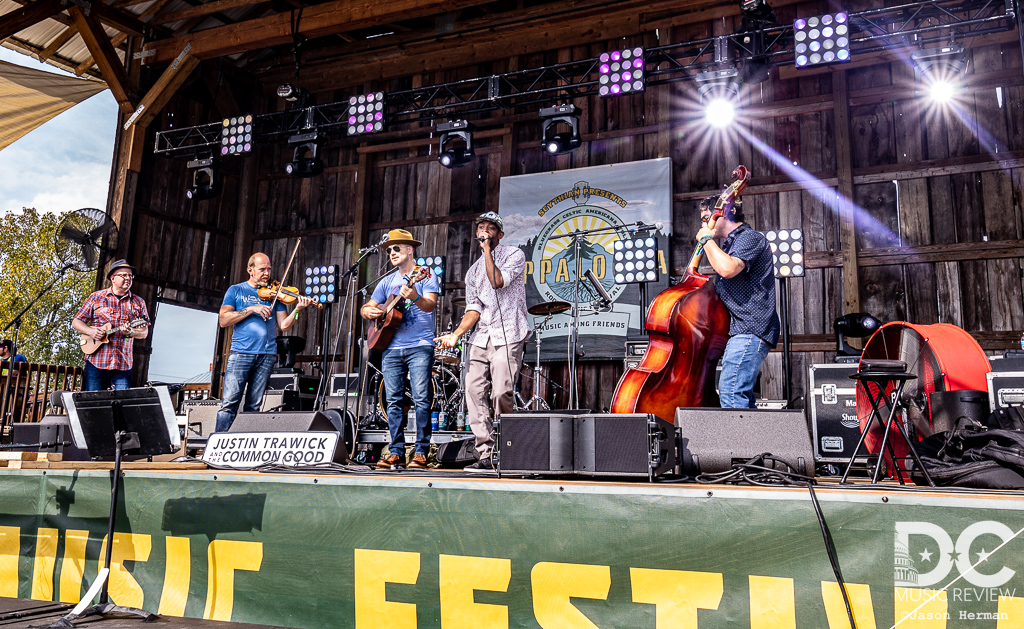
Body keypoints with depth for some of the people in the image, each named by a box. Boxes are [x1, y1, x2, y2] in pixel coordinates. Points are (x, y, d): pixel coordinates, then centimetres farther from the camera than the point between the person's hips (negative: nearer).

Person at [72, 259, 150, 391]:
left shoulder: (138, 302, 10)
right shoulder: (96, 297, 8)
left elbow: (144, 332, 7)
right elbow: (76, 322, 10)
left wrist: (130, 332, -13)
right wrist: (90, 332, -9)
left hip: (123, 365, 1)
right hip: (96, 362, -1)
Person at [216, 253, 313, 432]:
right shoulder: (236, 291, 10)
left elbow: (284, 326, 8)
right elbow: (223, 320, -2)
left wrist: (297, 310, -10)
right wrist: (252, 309, -10)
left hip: (267, 355, 2)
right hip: (241, 353, -2)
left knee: (254, 405, 3)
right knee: (230, 402, -9)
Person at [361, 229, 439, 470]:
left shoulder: (425, 276, 2)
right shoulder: (387, 282, 19)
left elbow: (430, 305, -14)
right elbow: (366, 307, 20)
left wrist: (415, 297, -35)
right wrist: (368, 311, -4)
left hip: (420, 347, -5)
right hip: (392, 348, 5)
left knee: (421, 399, -9)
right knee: (393, 401, 3)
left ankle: (421, 452, -5)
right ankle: (396, 452, 8)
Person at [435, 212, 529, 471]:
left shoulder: (514, 254, 5)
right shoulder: (473, 271, 20)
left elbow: (498, 281, -15)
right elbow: (473, 309, 9)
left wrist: (487, 250, -8)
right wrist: (456, 334, -5)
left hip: (508, 336, -6)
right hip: (481, 338, 6)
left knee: (500, 394, -16)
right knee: (474, 391, -5)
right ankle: (485, 455, 0)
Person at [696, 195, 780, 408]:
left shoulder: (750, 237, -7)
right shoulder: (730, 244, 23)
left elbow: (727, 269, -25)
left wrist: (707, 238, -12)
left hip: (749, 330, -11)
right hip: (743, 330, 11)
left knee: (731, 394, -19)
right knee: (741, 397, 12)